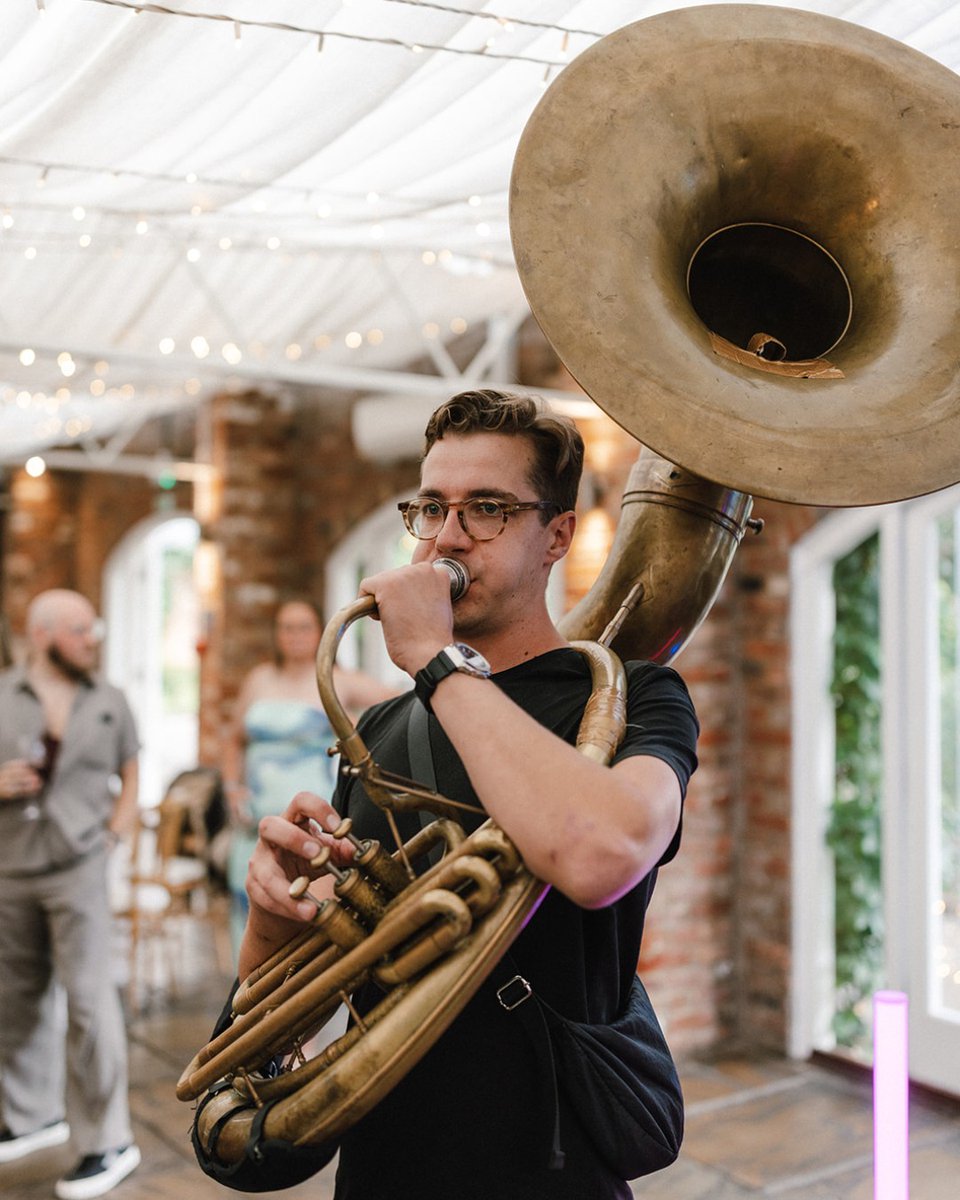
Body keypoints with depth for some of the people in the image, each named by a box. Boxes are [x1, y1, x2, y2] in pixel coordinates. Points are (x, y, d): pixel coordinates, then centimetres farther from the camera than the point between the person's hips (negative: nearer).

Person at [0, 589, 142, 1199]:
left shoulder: (109, 701, 5)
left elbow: (130, 778, 12)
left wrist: (114, 833, -2)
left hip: (77, 870, -2)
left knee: (89, 998, -6)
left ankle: (108, 1142, 3)